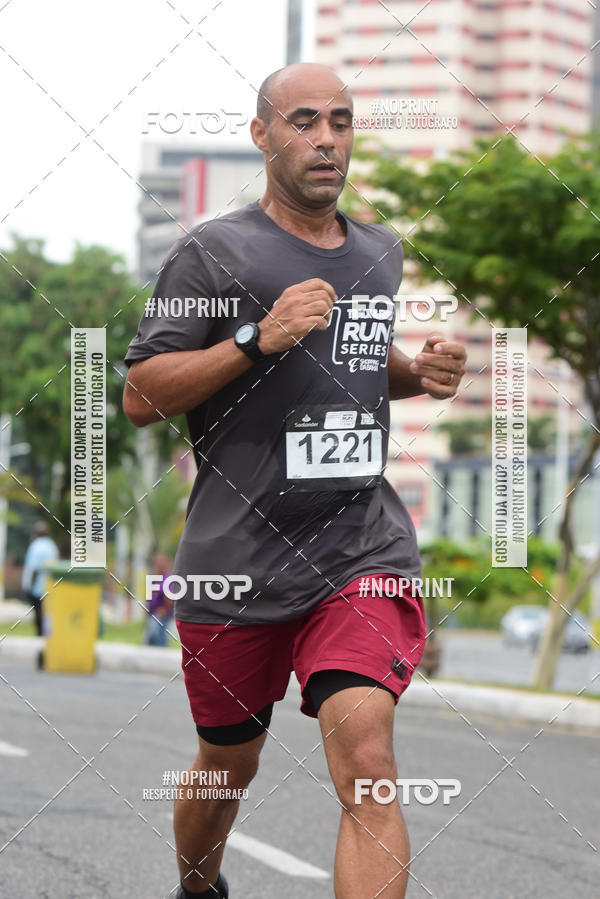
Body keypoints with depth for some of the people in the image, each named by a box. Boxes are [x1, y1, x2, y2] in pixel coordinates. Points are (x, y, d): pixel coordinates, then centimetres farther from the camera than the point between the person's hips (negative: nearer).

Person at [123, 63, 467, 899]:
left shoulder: (380, 252, 14)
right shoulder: (214, 251, -4)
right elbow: (139, 396, -9)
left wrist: (420, 373, 9)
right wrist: (259, 337, -20)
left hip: (363, 550, 2)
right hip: (237, 558, -2)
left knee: (366, 761, -18)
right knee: (228, 766, 15)